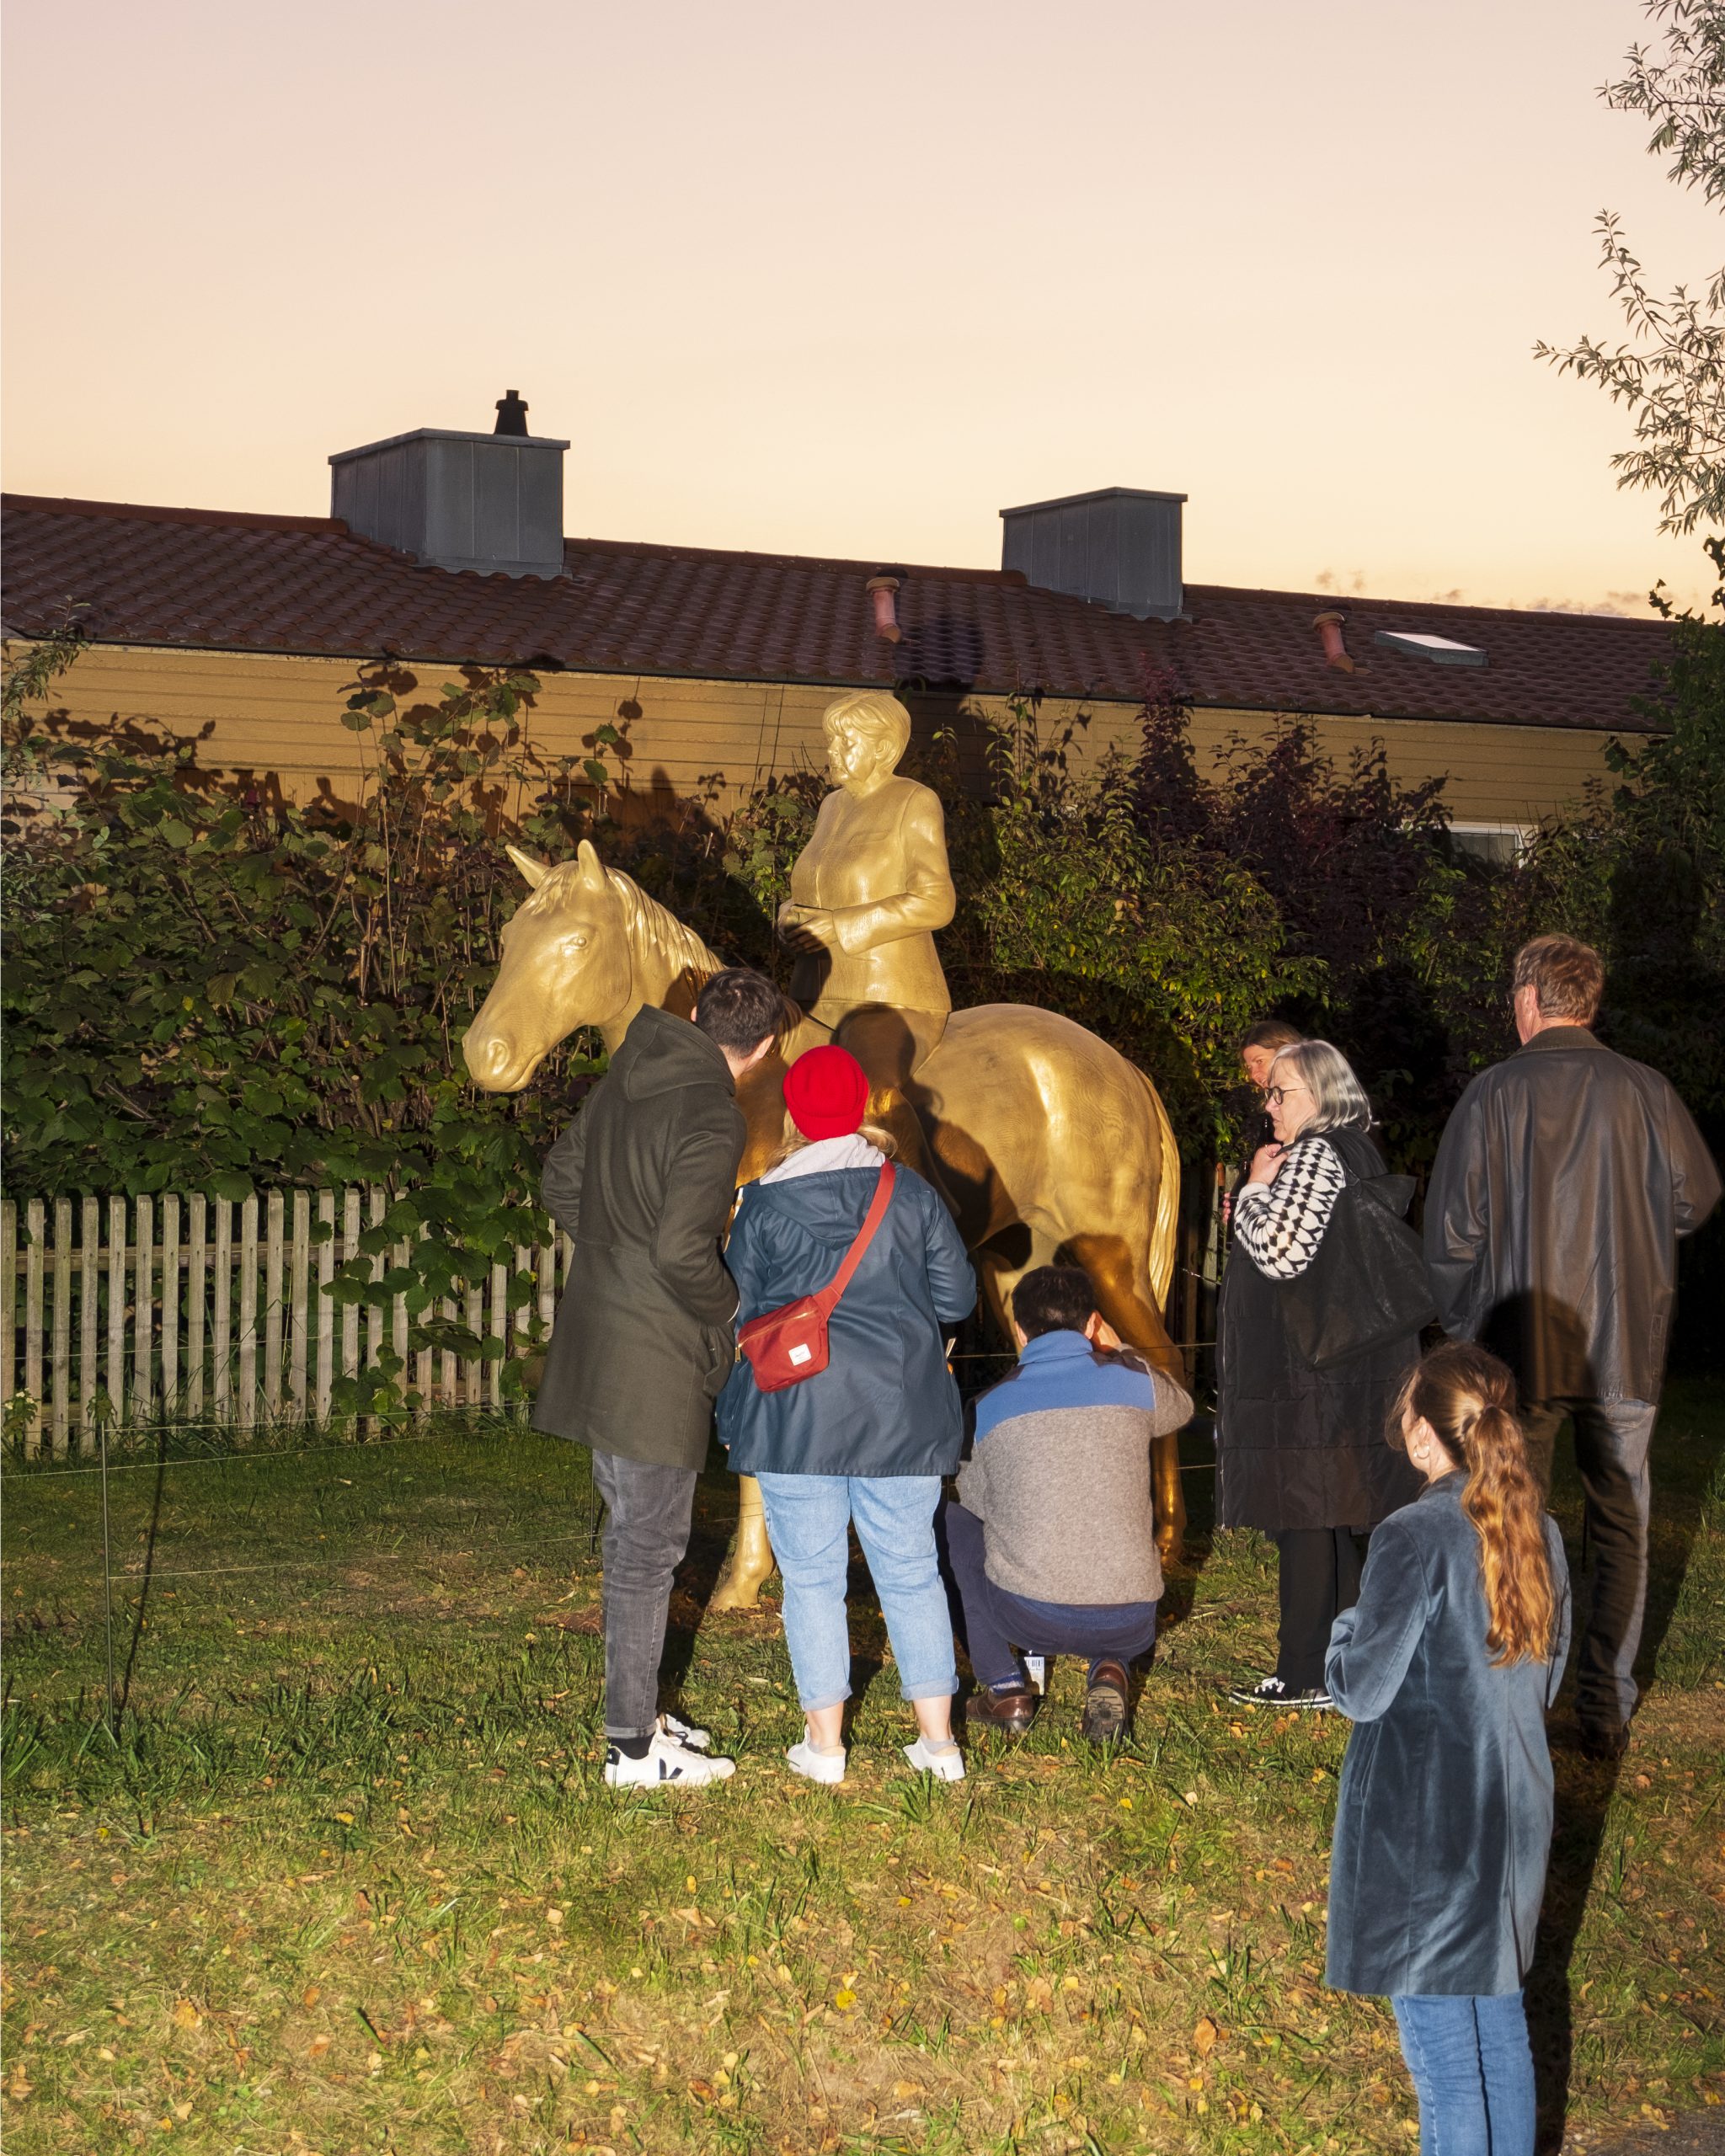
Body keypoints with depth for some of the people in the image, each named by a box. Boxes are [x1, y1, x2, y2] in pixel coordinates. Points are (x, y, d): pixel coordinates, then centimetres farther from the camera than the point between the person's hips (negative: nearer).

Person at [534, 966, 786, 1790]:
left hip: (598, 1342, 9)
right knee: (647, 1549, -1)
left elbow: (561, 1180, 17)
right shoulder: (712, 1117, -19)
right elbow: (682, 1250, -26)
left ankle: (634, 1713, 30)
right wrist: (726, 1307, -9)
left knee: (630, 1537, 19)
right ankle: (633, 1748, 7)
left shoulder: (625, 1078, 7)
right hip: (656, 1360, -9)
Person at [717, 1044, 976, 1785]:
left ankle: (824, 1742, 9)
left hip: (796, 1412, -2)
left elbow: (738, 1311, -1)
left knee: (812, 1577, 6)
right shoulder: (912, 1196, 0)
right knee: (911, 1572, 11)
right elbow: (956, 1296, 4)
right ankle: (937, 1738, 12)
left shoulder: (764, 1205, -6)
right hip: (901, 1415, 2)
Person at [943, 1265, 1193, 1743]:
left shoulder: (988, 1407, 1)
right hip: (1128, 1625, 1)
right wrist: (1118, 1353, 37)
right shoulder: (1133, 1383, 1)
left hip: (1028, 1618, -1)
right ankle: (1110, 1670, 7)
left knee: (955, 1517, 25)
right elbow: (1181, 1408, 26)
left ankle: (1005, 1690, 18)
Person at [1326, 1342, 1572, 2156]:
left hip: (1422, 1826, -7)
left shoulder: (1416, 1537, -20)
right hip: (1514, 1814, 7)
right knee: (1500, 2027, 20)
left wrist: (1349, 1628, 3)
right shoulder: (1539, 1532, 3)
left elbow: (1362, 1690, -15)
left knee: (1443, 2057, 1)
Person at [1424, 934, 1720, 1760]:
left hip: (1520, 1350, -1)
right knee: (1621, 1533, 10)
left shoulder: (1494, 1094, -8)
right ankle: (1606, 1713, 10)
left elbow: (1452, 1230, -6)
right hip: (1626, 1350, 1)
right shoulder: (1646, 1092, -4)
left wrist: (1461, 1327, 9)